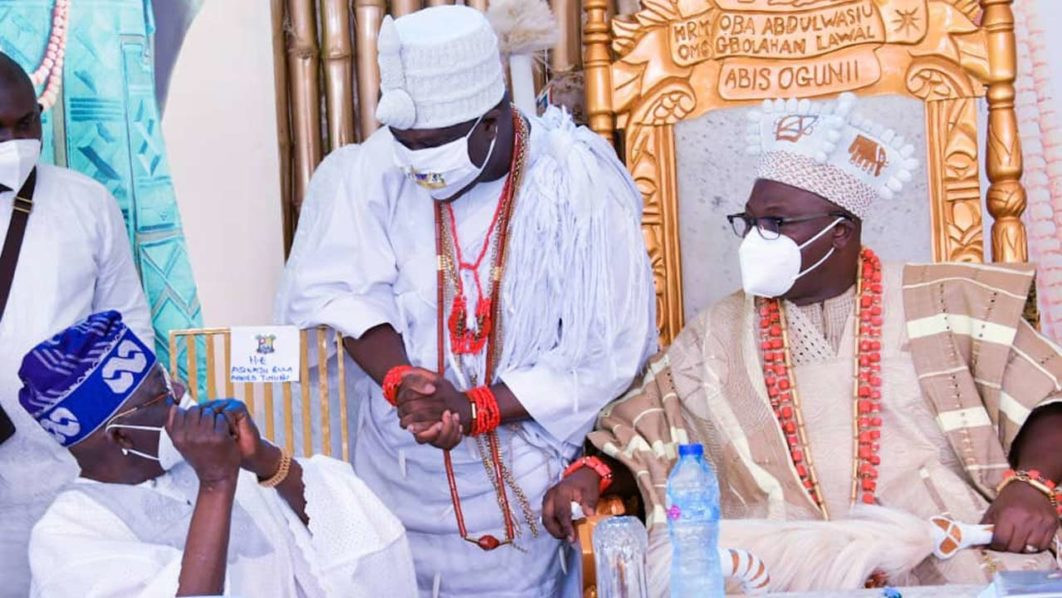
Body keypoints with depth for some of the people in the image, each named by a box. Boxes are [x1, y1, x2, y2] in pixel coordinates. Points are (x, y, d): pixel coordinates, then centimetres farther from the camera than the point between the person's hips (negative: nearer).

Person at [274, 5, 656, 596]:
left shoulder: (581, 187, -18)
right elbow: (335, 289, -10)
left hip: (518, 475, -3)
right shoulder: (377, 168, -11)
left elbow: (607, 355, -17)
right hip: (396, 464, 3)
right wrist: (398, 379, -28)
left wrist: (474, 409, -24)